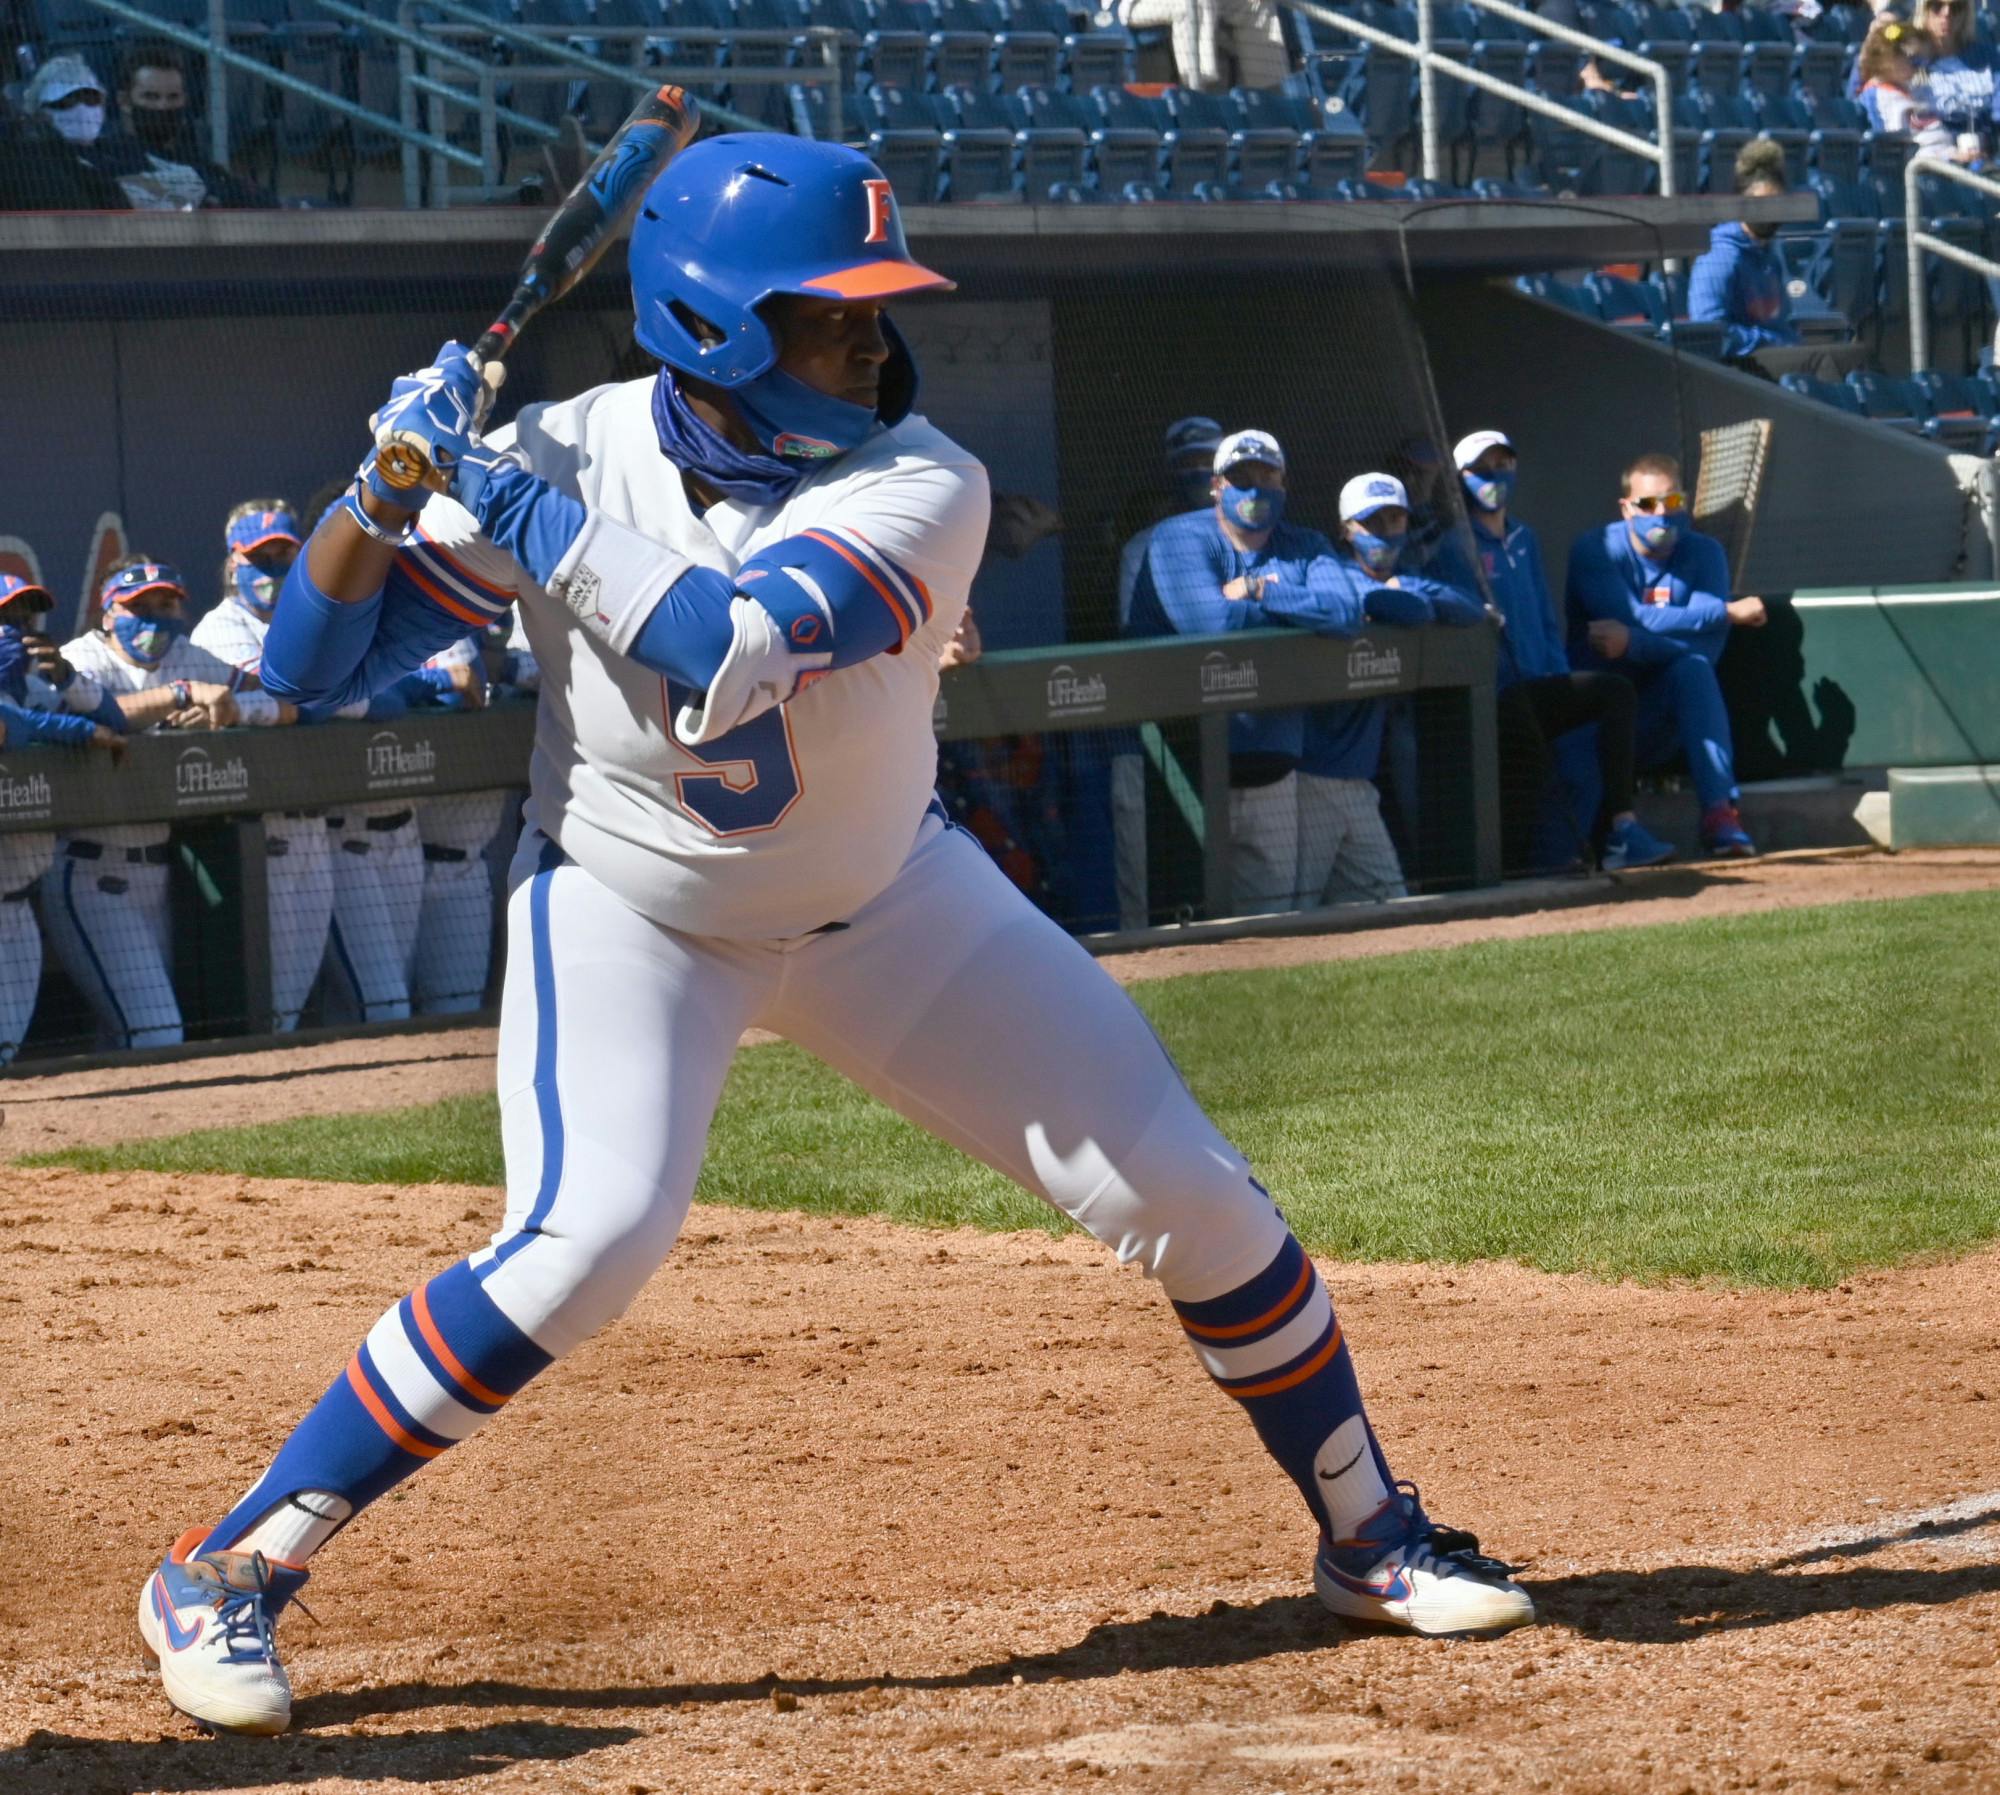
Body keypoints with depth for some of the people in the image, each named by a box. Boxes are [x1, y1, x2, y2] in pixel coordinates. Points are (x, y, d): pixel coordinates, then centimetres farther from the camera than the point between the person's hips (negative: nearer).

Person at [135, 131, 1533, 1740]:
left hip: (890, 900, 2)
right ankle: (228, 1574, -14)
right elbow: (314, 663, -13)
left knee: (1184, 1191, -2)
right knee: (589, 1238, -26)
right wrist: (391, 483, -29)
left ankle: (1369, 1533, 21)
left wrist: (511, 504, -35)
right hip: (630, 910, -2)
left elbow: (730, 656, -40)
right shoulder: (574, 452, -18)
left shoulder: (923, 489, -23)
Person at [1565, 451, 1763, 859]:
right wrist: (1726, 611, -19)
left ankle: (1720, 813, -34)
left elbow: (1708, 647, -14)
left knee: (1692, 668, -28)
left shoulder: (1703, 553, 2)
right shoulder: (1595, 551, -6)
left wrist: (1632, 643, -29)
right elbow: (1635, 618, -22)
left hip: (1662, 723, 2)